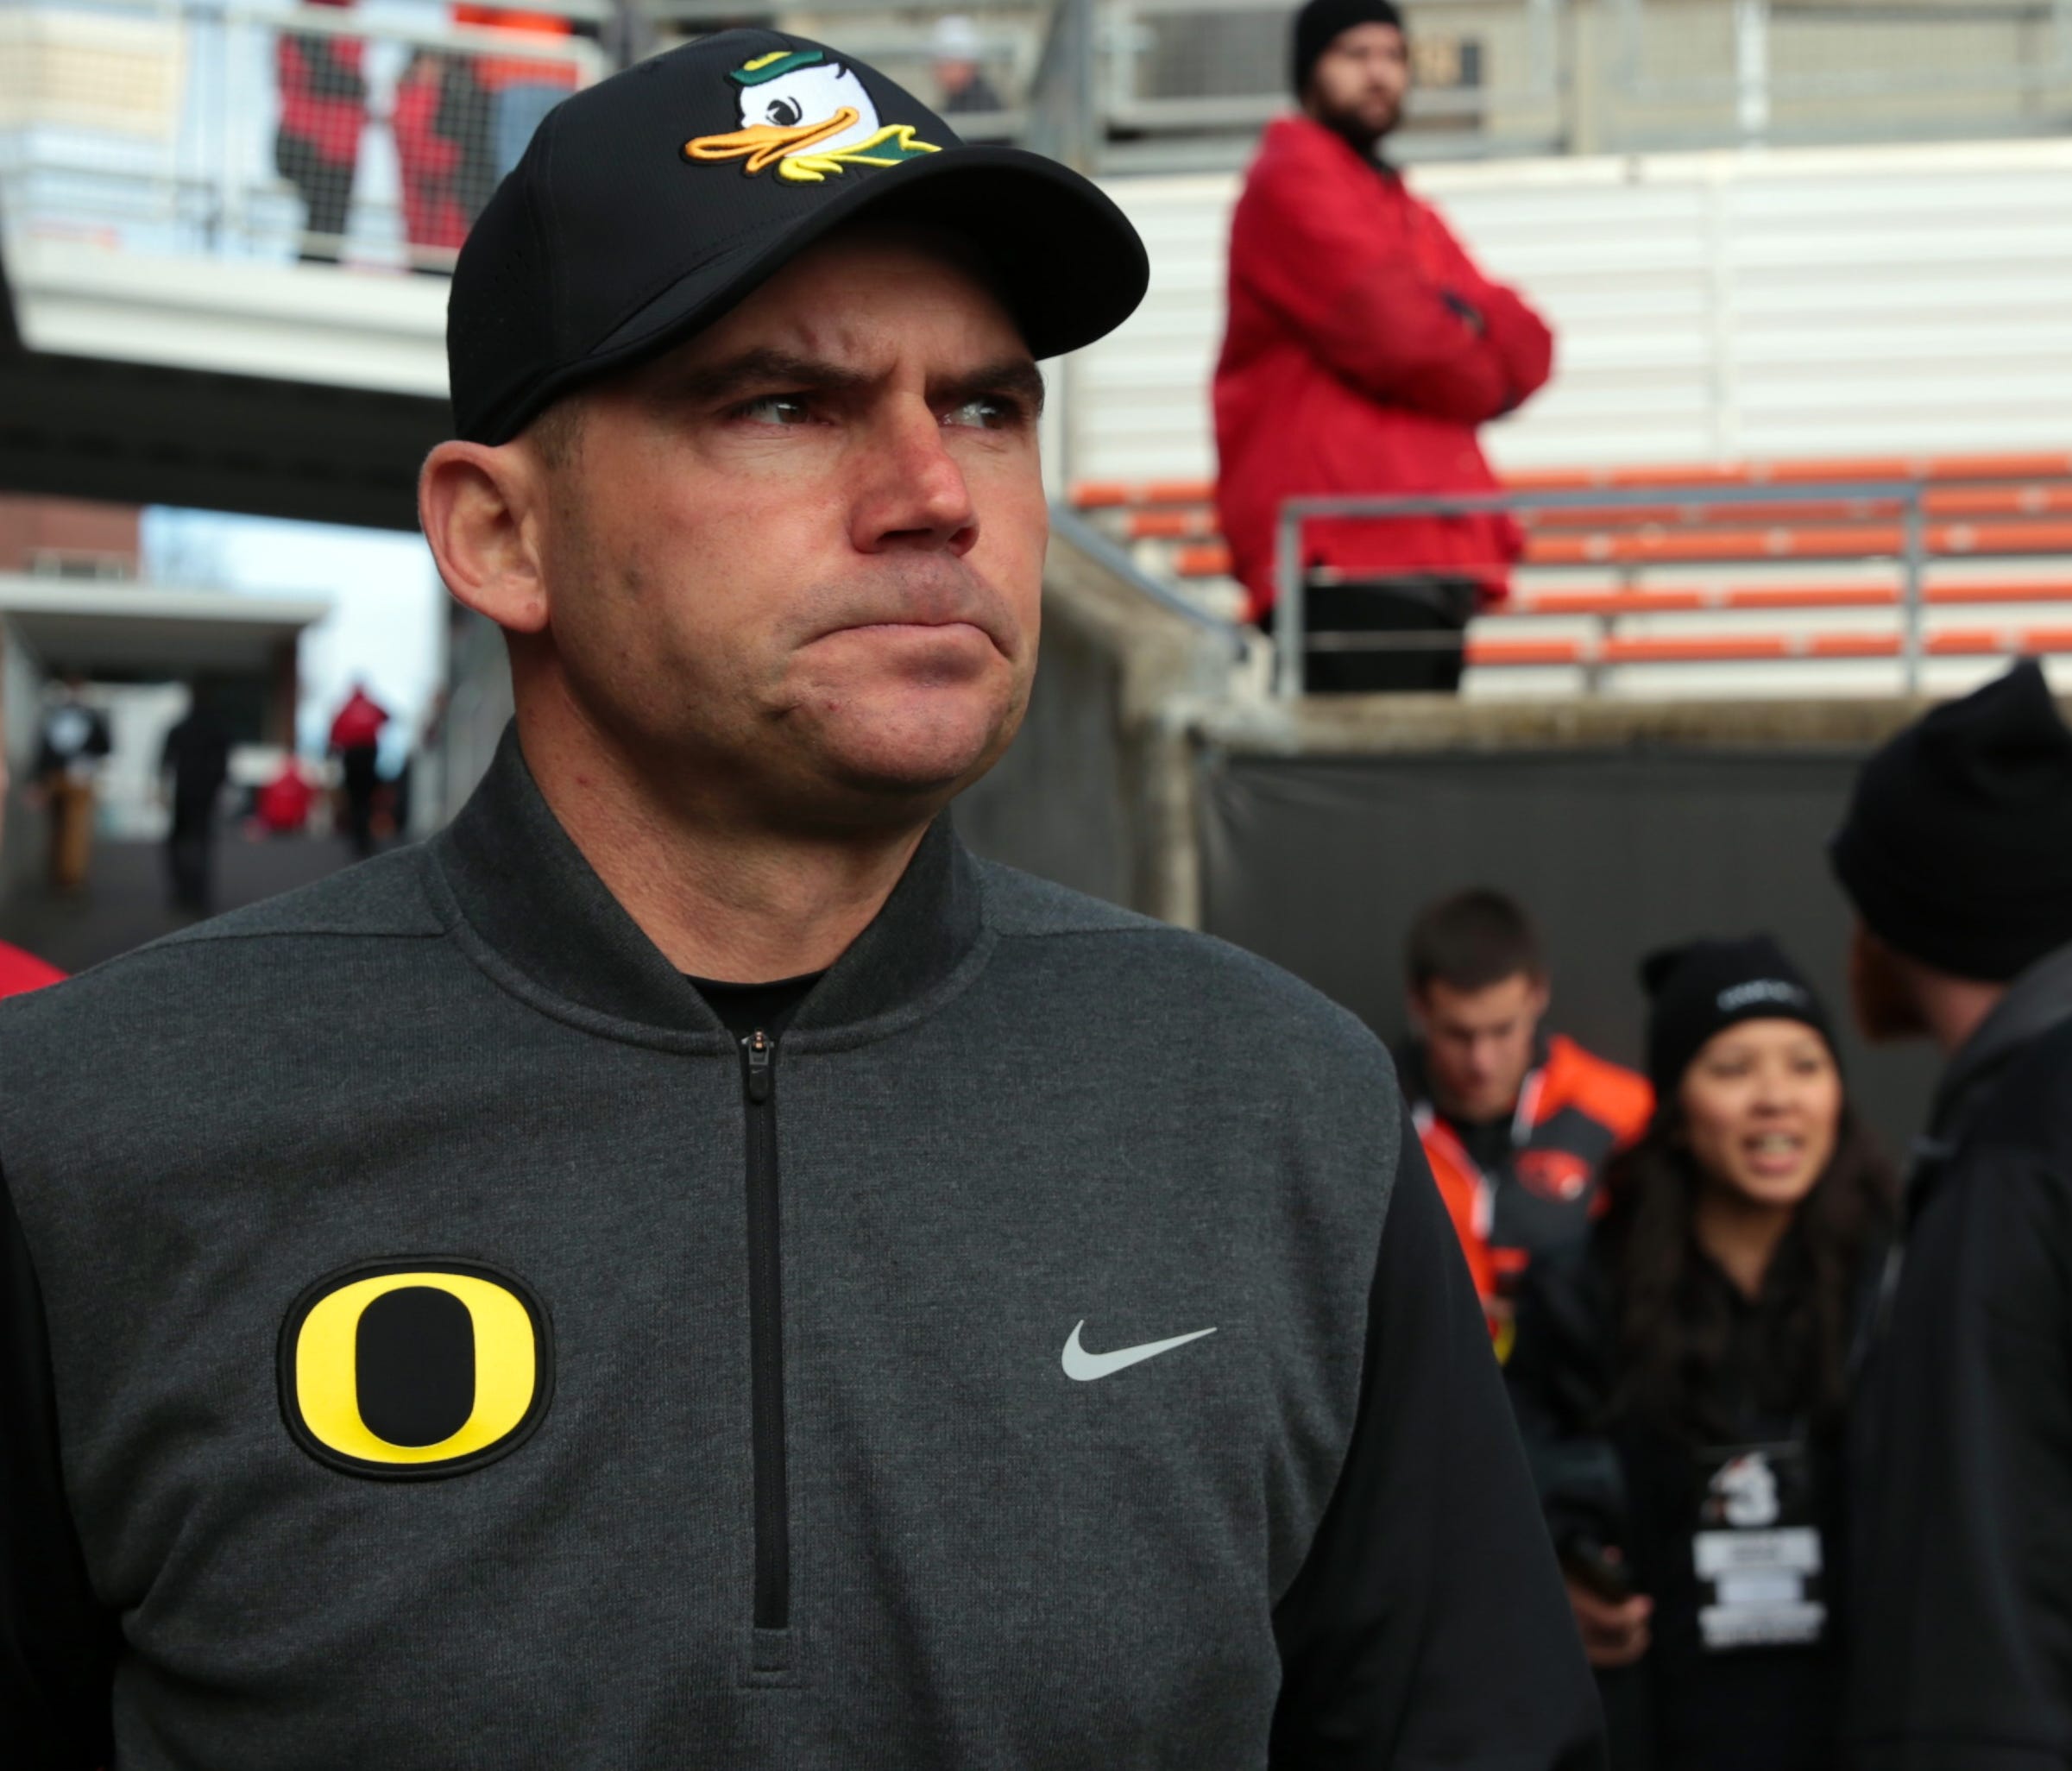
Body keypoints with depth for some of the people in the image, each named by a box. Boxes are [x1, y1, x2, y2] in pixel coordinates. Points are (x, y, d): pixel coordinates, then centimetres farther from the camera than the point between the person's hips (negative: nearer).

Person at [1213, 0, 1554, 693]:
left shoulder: (1410, 214, 28)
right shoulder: (1293, 181, -1)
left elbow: (1527, 350, 16)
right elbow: (1394, 334, -12)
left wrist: (1468, 323, -6)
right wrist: (1482, 371, 7)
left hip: (1433, 553, 9)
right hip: (1346, 555, -9)